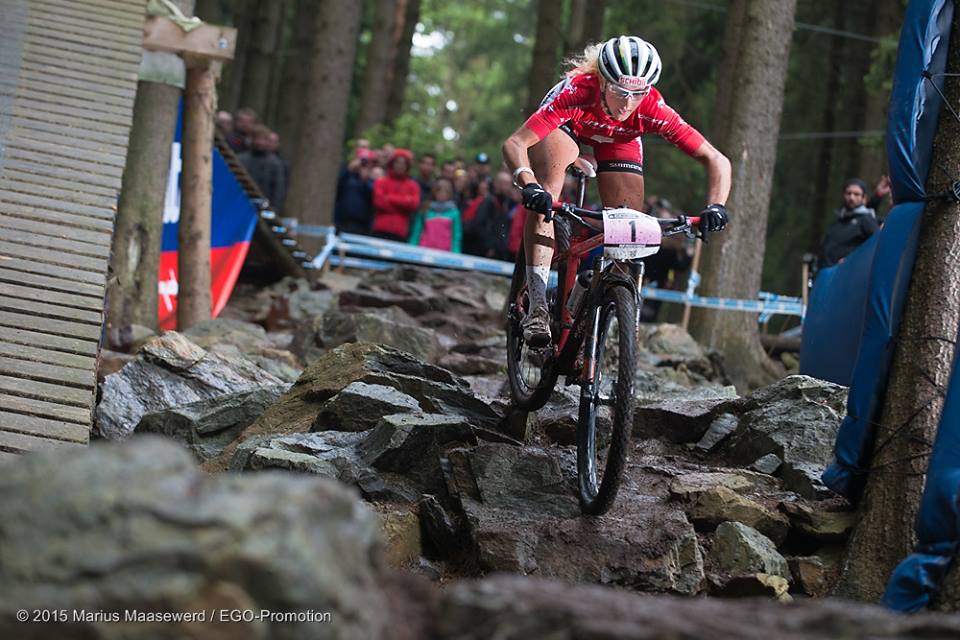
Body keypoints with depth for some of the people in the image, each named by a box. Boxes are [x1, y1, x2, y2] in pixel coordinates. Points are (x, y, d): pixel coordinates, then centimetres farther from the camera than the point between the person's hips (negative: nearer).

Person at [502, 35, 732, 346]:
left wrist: (715, 207, -50)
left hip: (619, 139, 2)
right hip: (567, 126, -2)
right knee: (545, 197, -31)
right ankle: (537, 306, -31)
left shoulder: (652, 110, -36)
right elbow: (514, 144, -45)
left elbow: (717, 161, -33)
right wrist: (529, 186, -63)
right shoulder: (576, 92, -42)